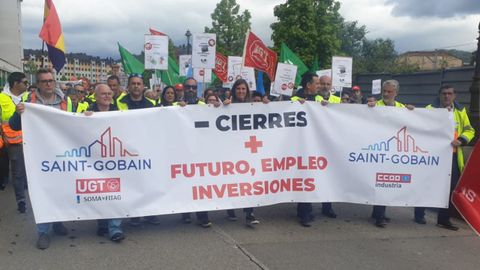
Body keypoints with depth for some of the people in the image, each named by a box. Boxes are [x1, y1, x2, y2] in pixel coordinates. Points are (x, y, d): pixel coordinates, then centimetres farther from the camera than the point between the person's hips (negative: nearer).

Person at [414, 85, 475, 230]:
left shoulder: (461, 111, 10)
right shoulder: (430, 109, 0)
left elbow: (469, 130, 10)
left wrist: (460, 140, -9)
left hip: (453, 155, 4)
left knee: (451, 188, 7)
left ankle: (444, 219, 19)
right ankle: (419, 215, 17)